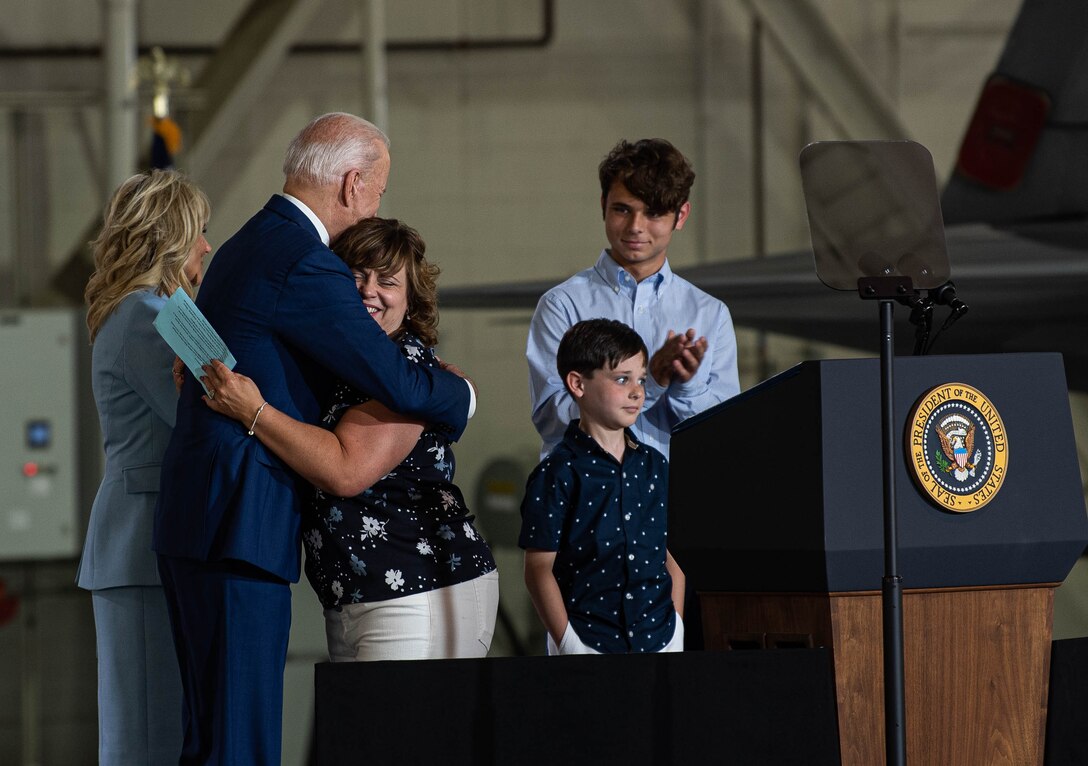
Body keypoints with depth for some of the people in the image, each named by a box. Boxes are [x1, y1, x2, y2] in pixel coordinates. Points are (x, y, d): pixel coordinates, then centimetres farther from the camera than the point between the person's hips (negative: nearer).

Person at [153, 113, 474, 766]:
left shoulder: (250, 246, 19)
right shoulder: (304, 263, -14)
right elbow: (397, 382, -15)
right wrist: (460, 396, 6)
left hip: (196, 519, 11)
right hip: (241, 530, -11)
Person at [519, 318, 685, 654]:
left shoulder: (654, 466, 10)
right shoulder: (557, 475, -6)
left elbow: (672, 557, 14)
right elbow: (539, 569, -7)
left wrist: (677, 627, 7)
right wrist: (568, 643, -12)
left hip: (660, 639, 4)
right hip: (590, 644, -4)